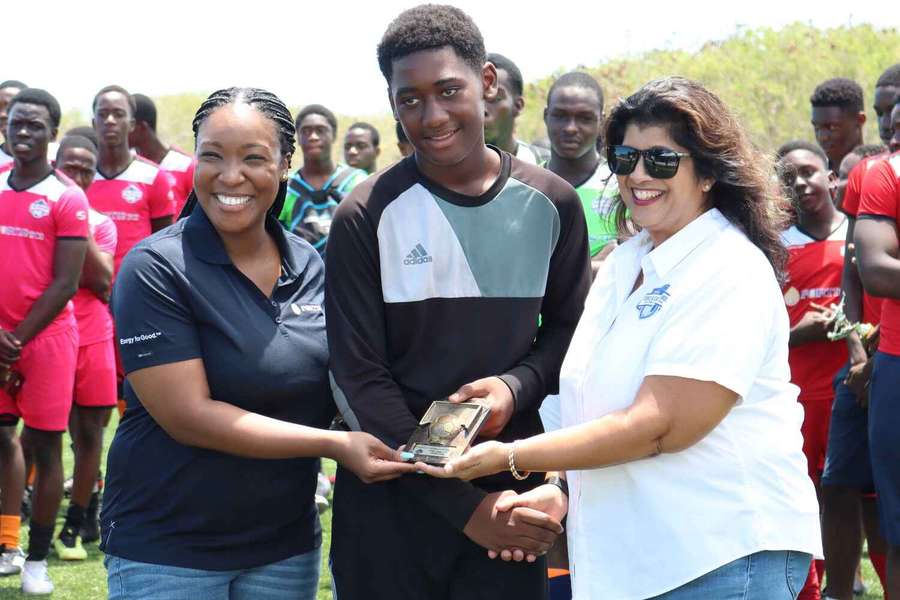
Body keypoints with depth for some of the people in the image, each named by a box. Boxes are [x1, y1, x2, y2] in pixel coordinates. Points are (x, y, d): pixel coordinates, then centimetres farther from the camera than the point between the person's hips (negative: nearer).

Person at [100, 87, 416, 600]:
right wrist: (334, 444, -23)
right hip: (166, 549, -5)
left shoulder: (310, 267, 3)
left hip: (287, 543, 5)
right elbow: (188, 417, -19)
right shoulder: (155, 269, -13)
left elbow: (337, 389, 13)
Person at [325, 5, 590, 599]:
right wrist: (462, 507, -13)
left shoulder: (551, 204, 0)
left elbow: (568, 328, 11)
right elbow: (361, 378, -9)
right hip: (392, 495, -2)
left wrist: (518, 385, -12)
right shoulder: (366, 217, -8)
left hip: (510, 486, 2)